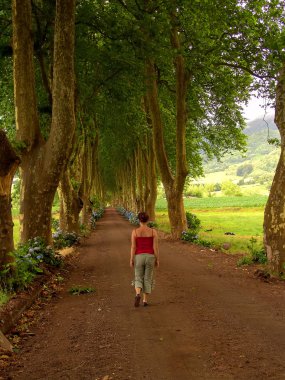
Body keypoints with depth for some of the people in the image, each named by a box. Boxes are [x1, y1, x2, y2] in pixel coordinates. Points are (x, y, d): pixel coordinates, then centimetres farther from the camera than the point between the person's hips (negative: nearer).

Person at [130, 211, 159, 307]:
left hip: (139, 257, 0)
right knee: (147, 279, 14)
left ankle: (138, 295, -18)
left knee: (138, 279, 10)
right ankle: (145, 300, 14)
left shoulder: (135, 232, -8)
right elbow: (156, 247, -6)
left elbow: (133, 247, -8)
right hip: (150, 257, 1)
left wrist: (131, 260, 0)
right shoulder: (153, 231, -6)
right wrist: (157, 260, 2)